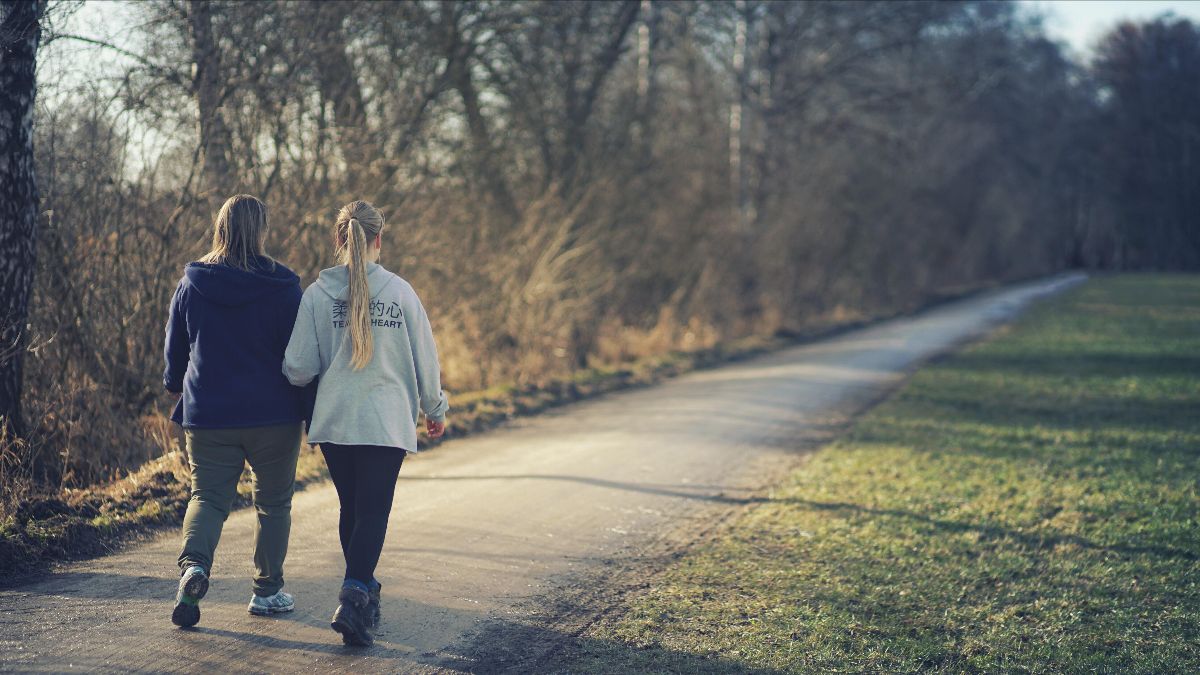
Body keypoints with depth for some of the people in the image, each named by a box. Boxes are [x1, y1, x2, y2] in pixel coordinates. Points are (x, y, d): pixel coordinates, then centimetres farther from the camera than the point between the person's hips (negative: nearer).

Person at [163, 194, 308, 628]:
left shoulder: (192, 284, 0)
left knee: (208, 496, 8)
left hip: (208, 414, 2)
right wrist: (309, 407, 6)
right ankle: (268, 590, 18)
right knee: (273, 502, 13)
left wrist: (177, 390, 29)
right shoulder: (282, 287, -8)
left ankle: (194, 564, -19)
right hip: (274, 414, -1)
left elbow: (175, 348, 10)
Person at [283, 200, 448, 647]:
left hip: (333, 422, 2)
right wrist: (435, 410, 18)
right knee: (373, 512, -1)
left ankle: (363, 593, 28)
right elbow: (425, 359, 3)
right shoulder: (400, 292, -4)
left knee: (351, 508, 17)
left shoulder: (317, 294, -4)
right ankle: (354, 597, -19)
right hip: (387, 421, -2)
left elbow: (299, 368, -4)